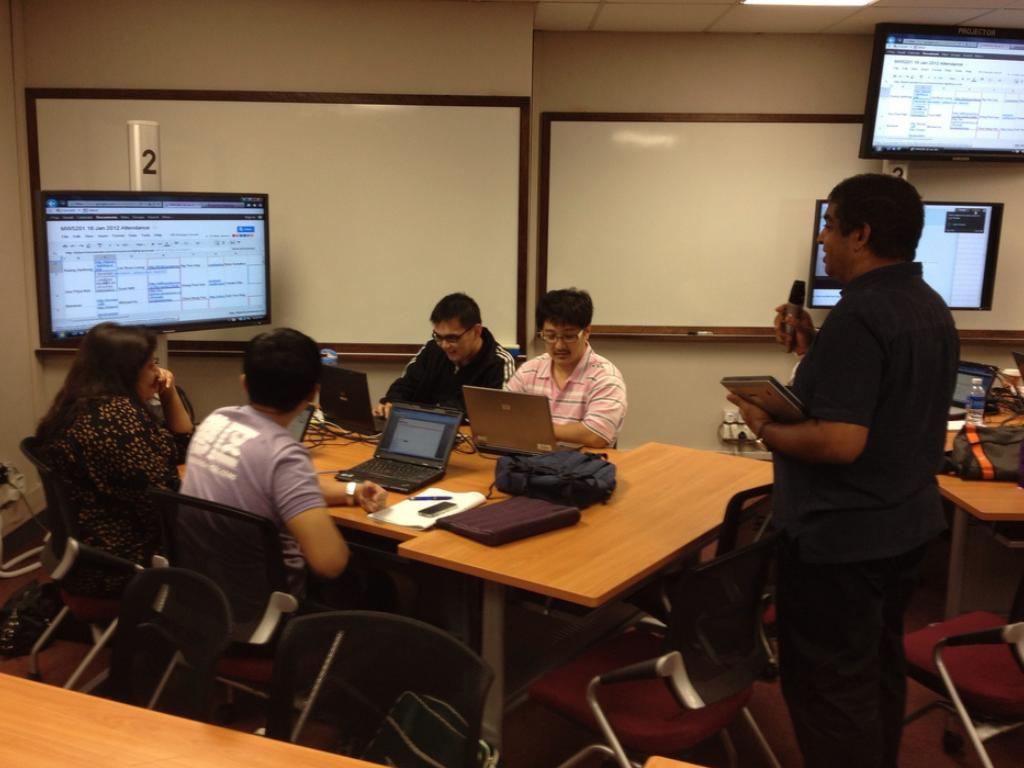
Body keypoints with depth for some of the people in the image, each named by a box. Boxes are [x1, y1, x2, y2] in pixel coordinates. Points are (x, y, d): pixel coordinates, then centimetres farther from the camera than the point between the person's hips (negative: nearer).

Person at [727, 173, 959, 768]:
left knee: (830, 685, 4)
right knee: (880, 667, 24)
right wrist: (815, 349, 6)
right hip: (906, 521, 10)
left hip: (841, 536, -10)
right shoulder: (931, 307, 6)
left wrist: (766, 429, -15)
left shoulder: (859, 314, -25)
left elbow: (839, 442, -31)